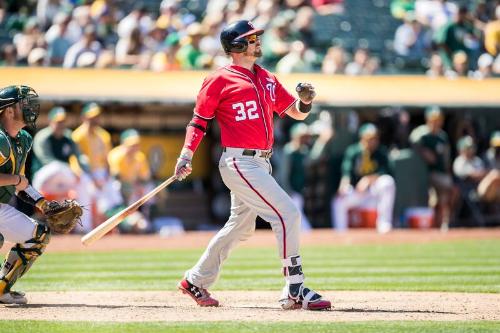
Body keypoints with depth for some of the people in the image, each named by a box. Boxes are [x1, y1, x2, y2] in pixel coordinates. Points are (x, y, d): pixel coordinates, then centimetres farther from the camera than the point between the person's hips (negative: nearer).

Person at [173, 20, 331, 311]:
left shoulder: (267, 80, 15)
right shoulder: (221, 80, -6)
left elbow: (296, 113, 16)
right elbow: (200, 119, -2)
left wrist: (305, 100, -6)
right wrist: (187, 155, -14)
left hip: (260, 163, 9)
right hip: (239, 163, -9)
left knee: (242, 226, 18)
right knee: (288, 213, -16)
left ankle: (196, 281, 32)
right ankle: (295, 291, -14)